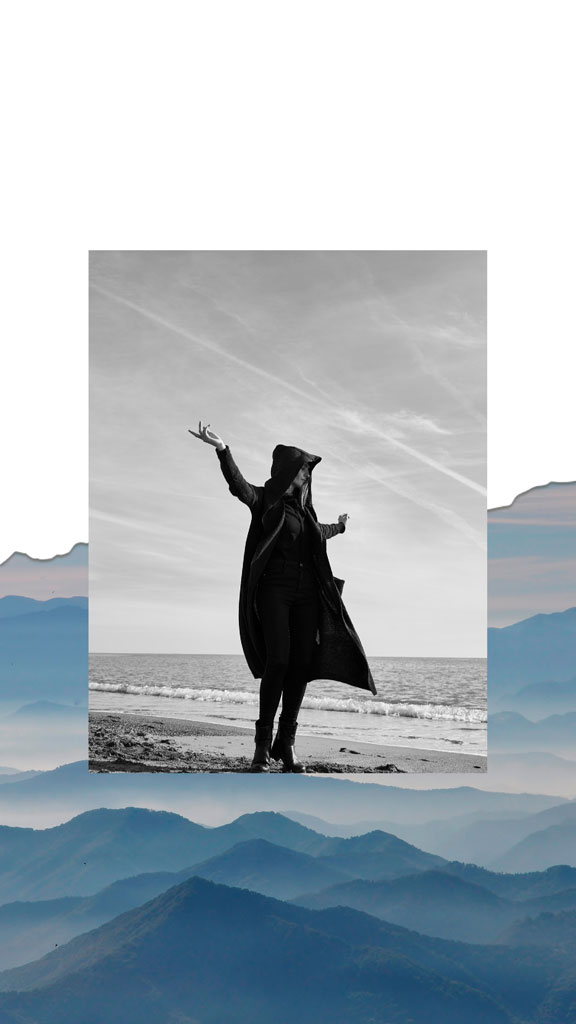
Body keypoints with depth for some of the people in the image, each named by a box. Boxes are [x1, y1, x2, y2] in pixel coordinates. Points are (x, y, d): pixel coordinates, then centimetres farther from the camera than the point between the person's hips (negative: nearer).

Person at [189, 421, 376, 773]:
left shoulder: (303, 506, 18)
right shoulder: (266, 499, 0)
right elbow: (239, 486, -21)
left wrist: (338, 527, 60)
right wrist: (222, 449, -38)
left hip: (307, 592, 6)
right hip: (274, 589, -6)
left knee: (302, 664, 0)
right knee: (278, 660, -16)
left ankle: (286, 743, 8)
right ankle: (263, 744, -7)